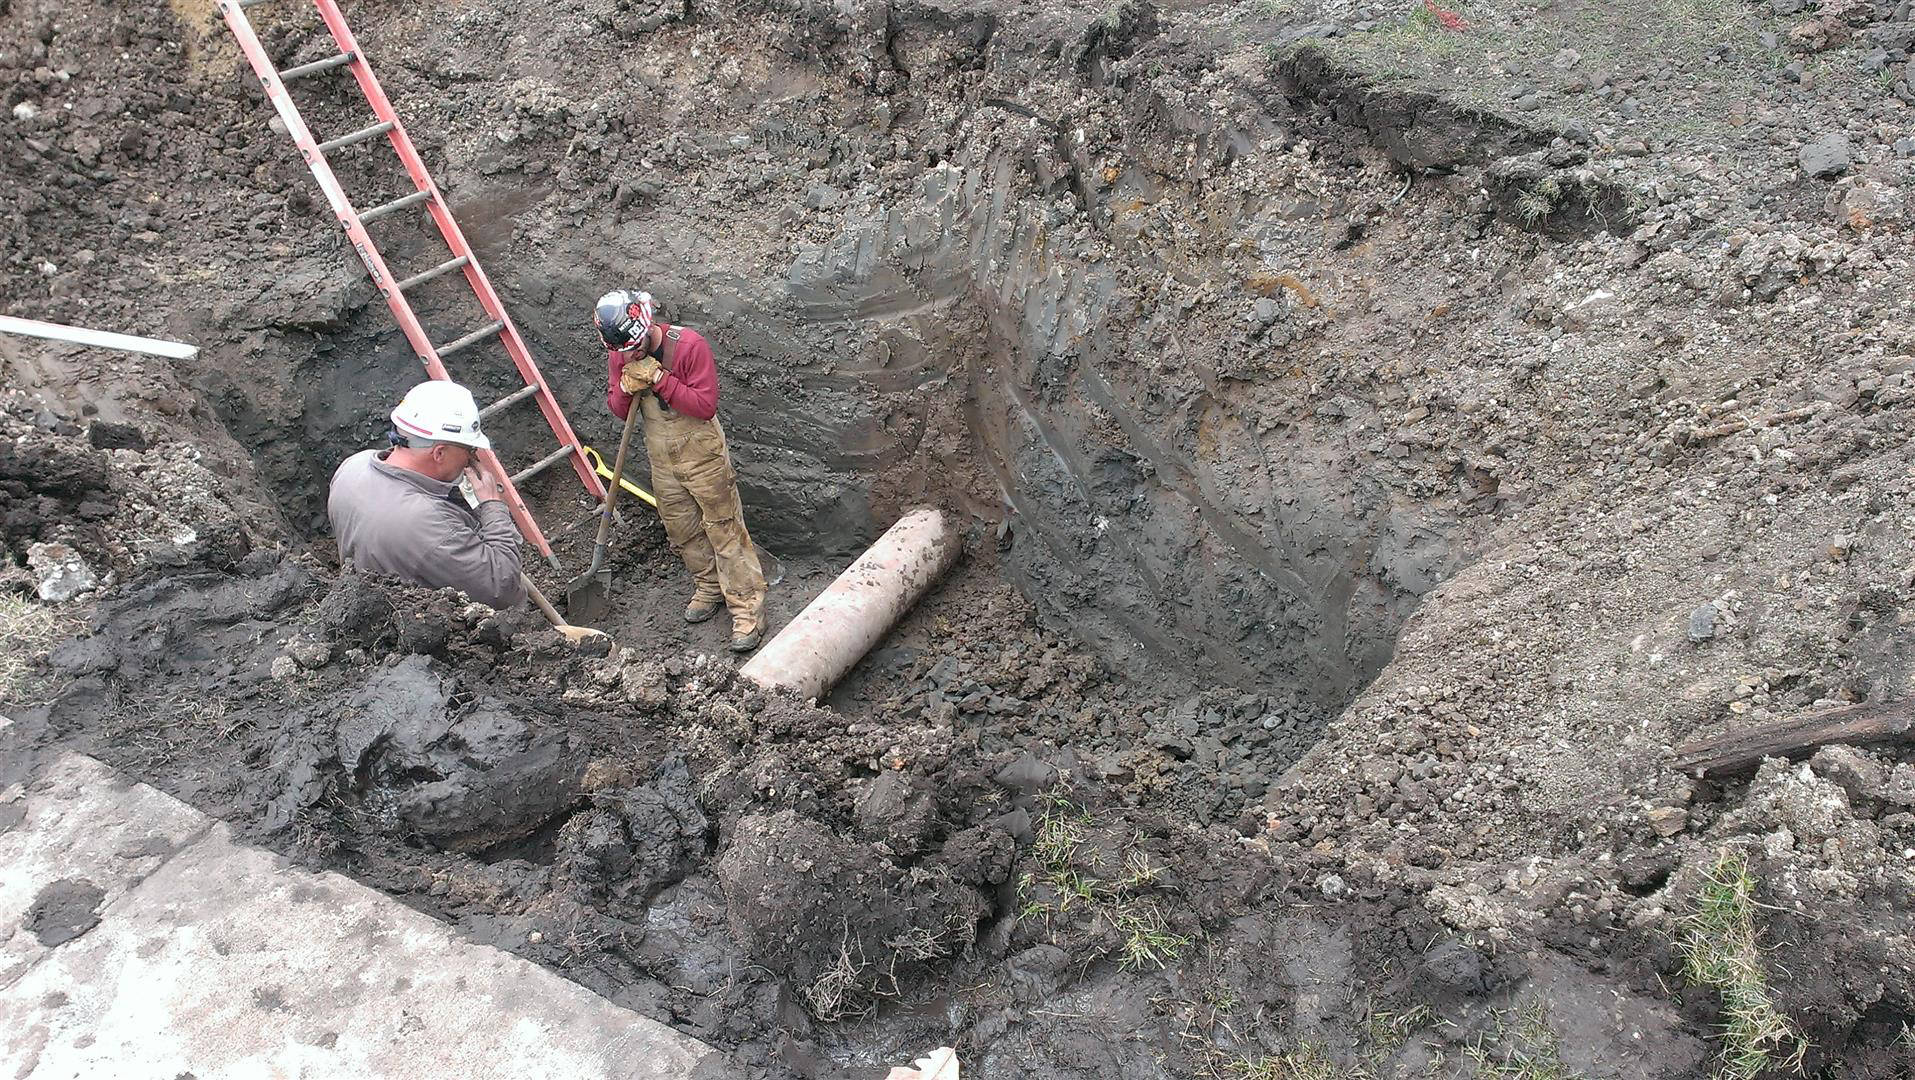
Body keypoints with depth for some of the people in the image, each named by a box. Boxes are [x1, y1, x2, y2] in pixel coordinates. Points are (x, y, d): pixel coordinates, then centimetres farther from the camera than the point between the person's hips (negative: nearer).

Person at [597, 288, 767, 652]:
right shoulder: (619, 355, -4)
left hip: (703, 453, -6)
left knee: (724, 529, -3)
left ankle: (747, 607, 3)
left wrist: (659, 378, -30)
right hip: (661, 458, 6)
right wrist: (626, 388, -21)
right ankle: (709, 587, 36)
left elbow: (706, 405, -25)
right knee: (682, 532, 16)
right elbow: (619, 411, 2)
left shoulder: (690, 345, -22)